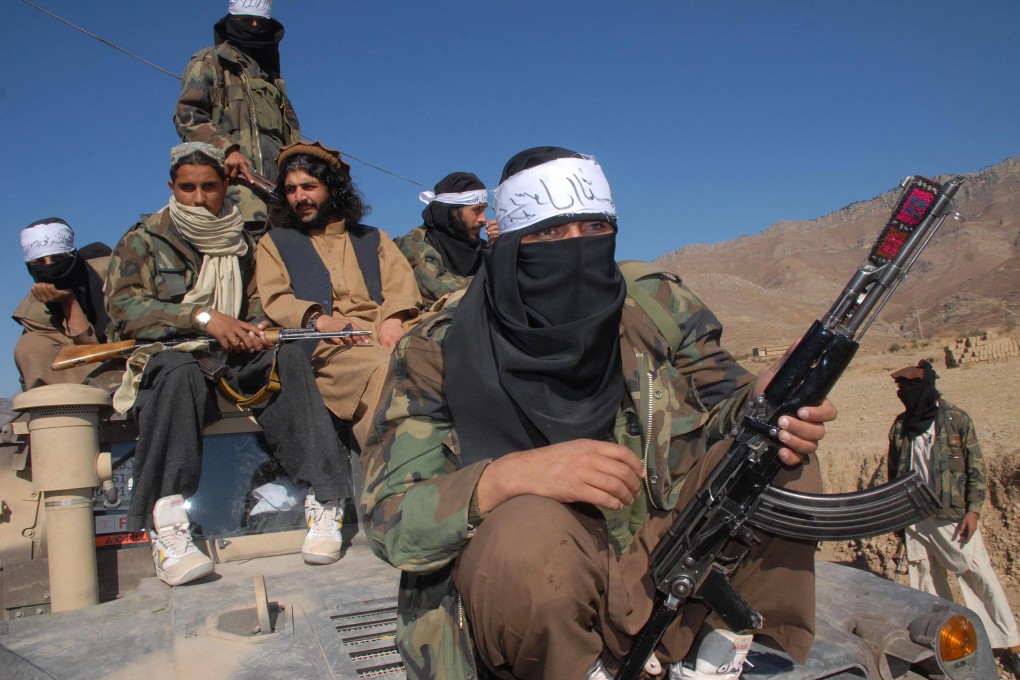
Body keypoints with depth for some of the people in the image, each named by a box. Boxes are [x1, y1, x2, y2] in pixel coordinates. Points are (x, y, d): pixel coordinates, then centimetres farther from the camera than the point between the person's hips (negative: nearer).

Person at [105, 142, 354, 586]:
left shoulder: (240, 244, 21)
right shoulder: (143, 241, 9)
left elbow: (257, 304, 20)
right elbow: (123, 306, -6)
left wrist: (258, 328, -5)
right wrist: (202, 317, -19)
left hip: (234, 363, 3)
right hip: (163, 356, -3)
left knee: (287, 357, -28)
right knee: (179, 368, -38)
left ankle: (324, 502, -33)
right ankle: (165, 527, -41)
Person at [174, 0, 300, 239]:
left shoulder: (272, 77, 35)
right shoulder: (210, 61, 15)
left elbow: (291, 135, 32)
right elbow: (187, 115, 1)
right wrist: (225, 148, -16)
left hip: (273, 181, 6)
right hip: (233, 175, -6)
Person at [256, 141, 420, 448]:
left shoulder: (373, 238, 30)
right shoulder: (275, 242, 24)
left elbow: (401, 282, 13)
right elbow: (274, 301, 8)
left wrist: (394, 319, -10)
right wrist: (319, 320, -14)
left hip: (386, 335, 3)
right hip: (325, 346, -2)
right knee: (384, 369, -36)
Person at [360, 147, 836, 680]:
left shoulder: (658, 308, -1)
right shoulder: (439, 353, -11)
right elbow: (386, 517, -15)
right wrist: (509, 475, -34)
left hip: (660, 571, 4)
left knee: (777, 455, -12)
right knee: (527, 529, -36)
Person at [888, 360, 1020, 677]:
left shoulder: (956, 419, -6)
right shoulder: (901, 426, 4)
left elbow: (977, 467, -3)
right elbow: (894, 472, 13)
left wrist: (973, 510, -11)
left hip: (953, 515, -4)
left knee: (979, 575, -1)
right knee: (926, 581, 10)